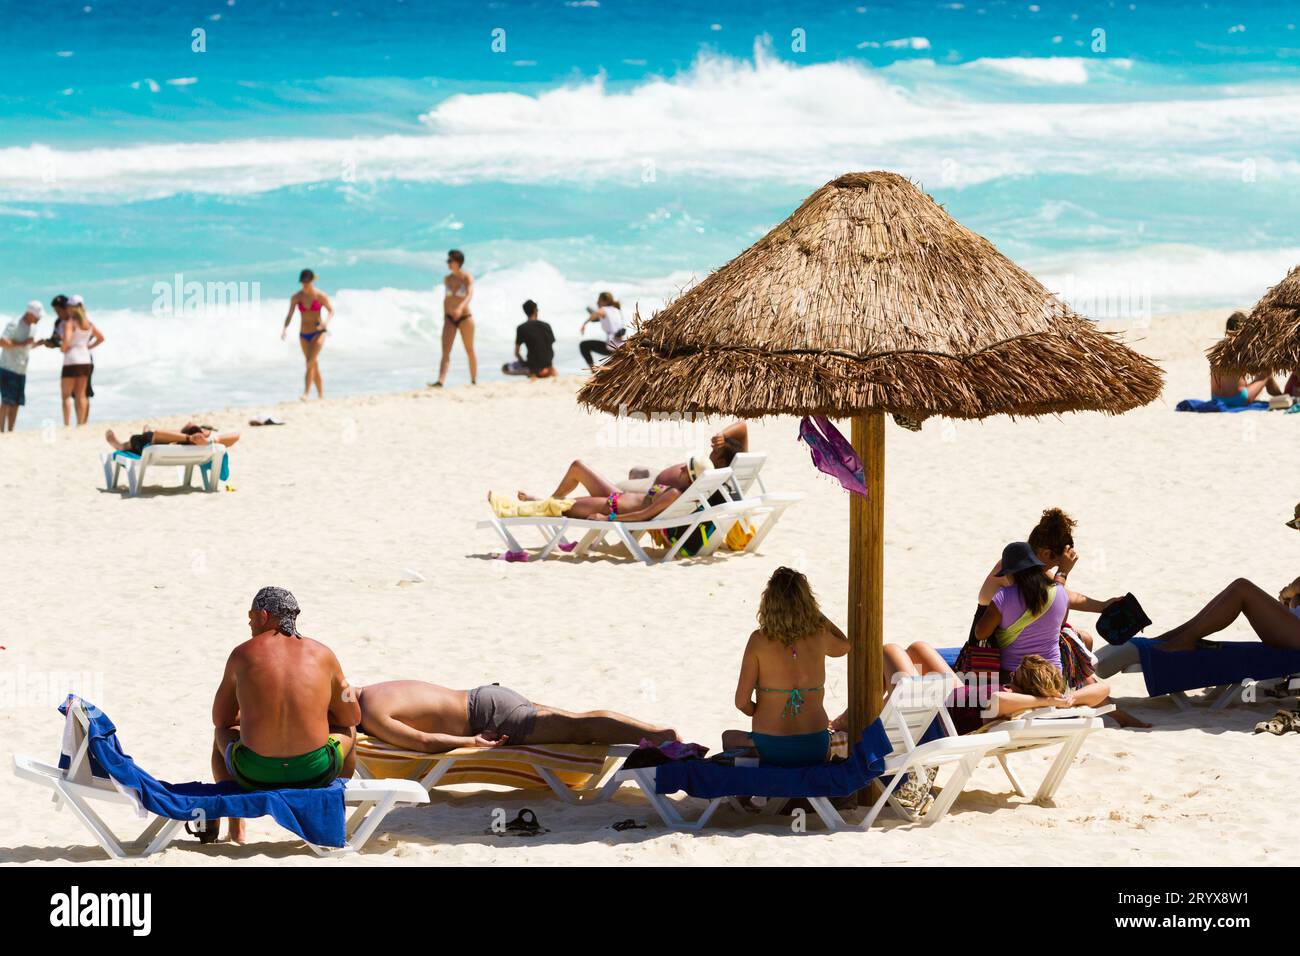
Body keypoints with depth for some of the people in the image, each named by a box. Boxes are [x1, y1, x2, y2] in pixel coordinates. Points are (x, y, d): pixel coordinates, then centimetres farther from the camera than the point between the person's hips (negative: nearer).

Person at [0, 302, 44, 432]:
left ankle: (11, 432, 9)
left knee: (17, 402, 6)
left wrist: (37, 343, 4)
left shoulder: (31, 326, 11)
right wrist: (22, 343, -24)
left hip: (21, 371, 8)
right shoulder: (14, 325, -15)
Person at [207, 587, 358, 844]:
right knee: (348, 732, 34)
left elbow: (220, 719, 12)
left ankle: (235, 827, 37)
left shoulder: (242, 654, 1)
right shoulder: (322, 654, 3)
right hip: (315, 773, 0)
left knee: (222, 733, 34)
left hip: (254, 775, 0)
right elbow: (352, 717, 11)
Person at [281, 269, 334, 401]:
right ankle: (321, 395, 20)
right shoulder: (296, 297, -4)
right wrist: (285, 328, -18)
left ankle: (306, 393, -24)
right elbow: (290, 315, 0)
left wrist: (327, 323, -17)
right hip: (304, 335, 4)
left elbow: (331, 311, 2)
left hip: (318, 333, -4)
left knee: (311, 362, -20)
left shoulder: (321, 296, -10)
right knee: (314, 365, 10)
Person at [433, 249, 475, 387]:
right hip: (449, 319, 4)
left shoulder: (467, 278, -9)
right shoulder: (447, 279, 6)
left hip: (465, 318, -4)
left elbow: (470, 295, -25)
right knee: (446, 351, -11)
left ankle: (474, 381, 24)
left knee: (470, 352, 10)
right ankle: (441, 381, -22)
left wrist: (460, 307, -43)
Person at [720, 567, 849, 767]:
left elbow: (742, 702, -11)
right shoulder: (819, 636, -5)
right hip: (816, 750, 2)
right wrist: (815, 613, 15)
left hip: (770, 750, -2)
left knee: (729, 738, 32)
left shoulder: (759, 641, -12)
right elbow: (844, 646, 21)